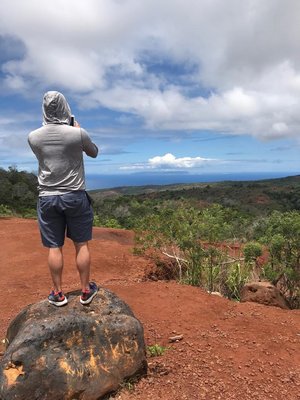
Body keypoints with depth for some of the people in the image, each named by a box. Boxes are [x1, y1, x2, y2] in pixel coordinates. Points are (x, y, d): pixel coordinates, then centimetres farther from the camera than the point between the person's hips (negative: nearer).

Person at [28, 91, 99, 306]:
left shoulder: (33, 137, -1)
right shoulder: (78, 133, -10)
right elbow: (94, 152, 9)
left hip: (47, 197, 2)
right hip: (76, 196, -2)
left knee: (54, 247, 8)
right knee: (81, 244, 9)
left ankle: (58, 293, 19)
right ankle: (86, 290, 19)